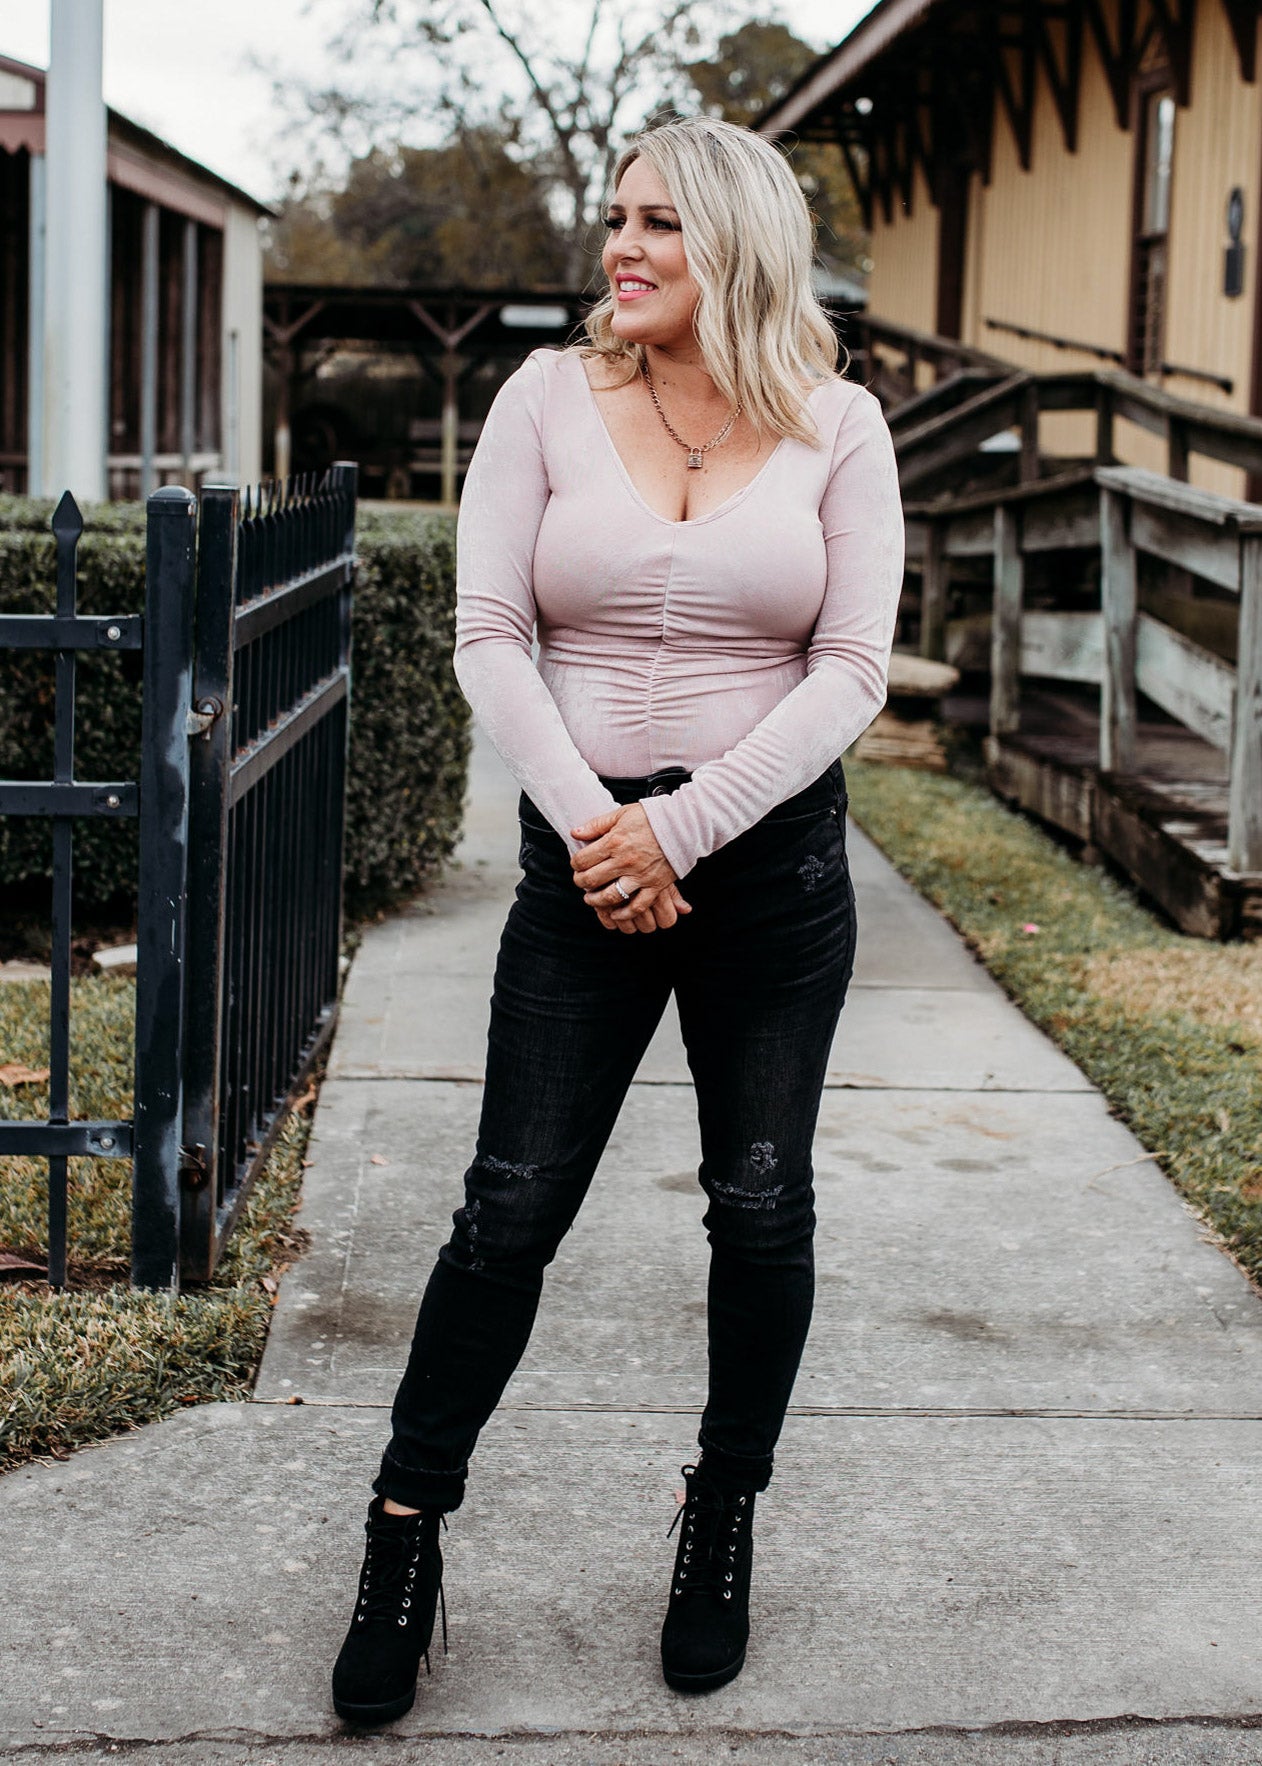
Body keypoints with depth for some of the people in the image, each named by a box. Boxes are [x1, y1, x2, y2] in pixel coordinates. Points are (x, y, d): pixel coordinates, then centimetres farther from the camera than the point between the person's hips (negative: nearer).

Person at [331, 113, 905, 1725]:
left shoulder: (835, 427, 0)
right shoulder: (549, 398, 1)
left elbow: (850, 669, -5)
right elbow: (489, 639, -3)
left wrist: (681, 826, -14)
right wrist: (589, 823, -13)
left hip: (774, 853, 1)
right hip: (586, 853, 0)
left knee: (762, 1210, 8)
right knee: (510, 1210, 0)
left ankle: (722, 1520, 27)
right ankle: (403, 1540, 14)